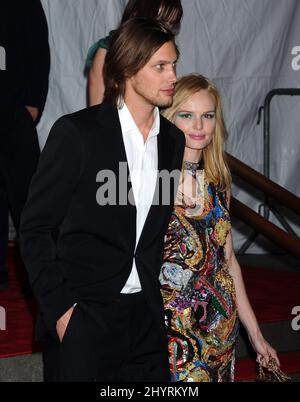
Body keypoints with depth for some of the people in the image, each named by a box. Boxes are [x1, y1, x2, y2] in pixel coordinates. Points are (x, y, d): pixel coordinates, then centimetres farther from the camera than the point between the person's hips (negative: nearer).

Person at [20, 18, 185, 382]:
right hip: (82, 318, -4)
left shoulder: (174, 141, 7)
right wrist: (60, 309, -11)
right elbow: (35, 229, -6)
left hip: (146, 319, 5)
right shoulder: (76, 133, -8)